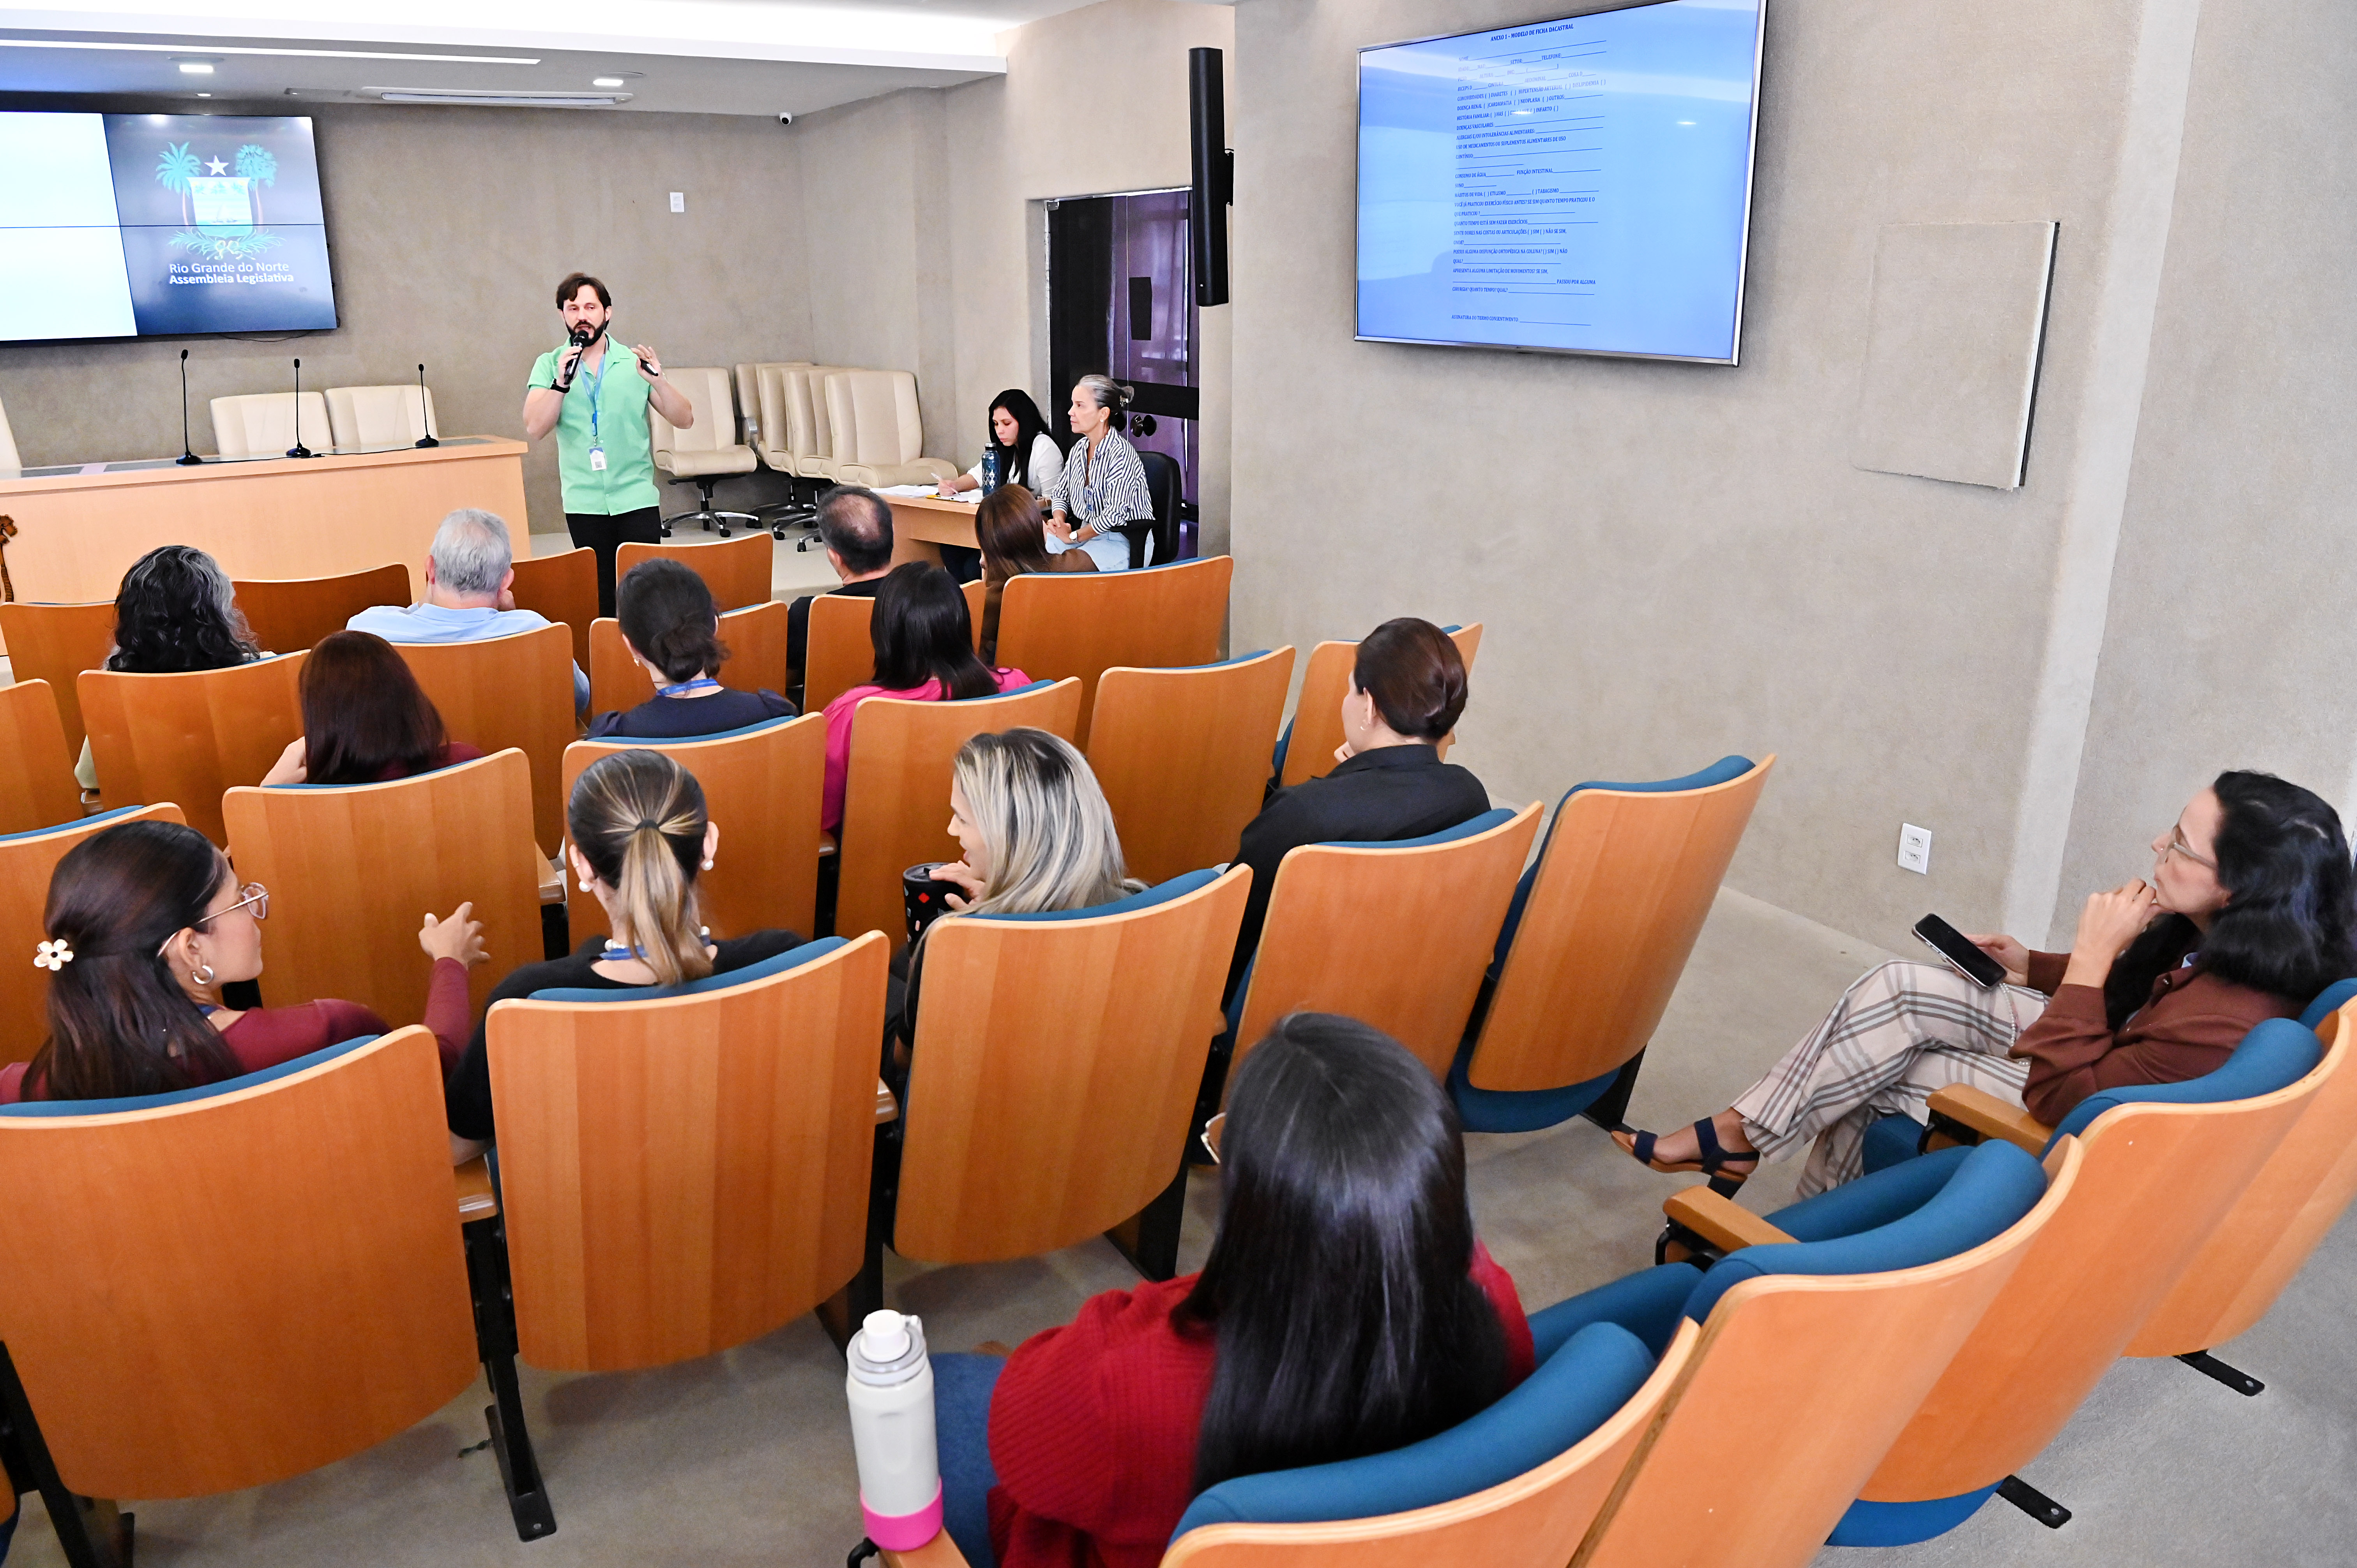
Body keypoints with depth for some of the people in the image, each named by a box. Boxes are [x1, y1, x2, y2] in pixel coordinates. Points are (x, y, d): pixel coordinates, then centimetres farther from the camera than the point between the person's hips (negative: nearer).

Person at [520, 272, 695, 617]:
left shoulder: (634, 362, 5)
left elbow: (685, 420, -1)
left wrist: (657, 381, -18)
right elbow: (534, 429, -7)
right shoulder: (549, 366, 6)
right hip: (584, 502, 1)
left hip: (637, 498, -1)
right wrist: (562, 381, -18)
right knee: (602, 595, 6)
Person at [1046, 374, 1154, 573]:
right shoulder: (1079, 449, 8)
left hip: (1125, 540, -8)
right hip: (1086, 532, 8)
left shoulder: (1121, 454, -18)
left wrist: (1074, 536, -14)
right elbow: (1060, 492, 19)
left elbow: (1115, 513, -23)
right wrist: (1059, 520, -4)